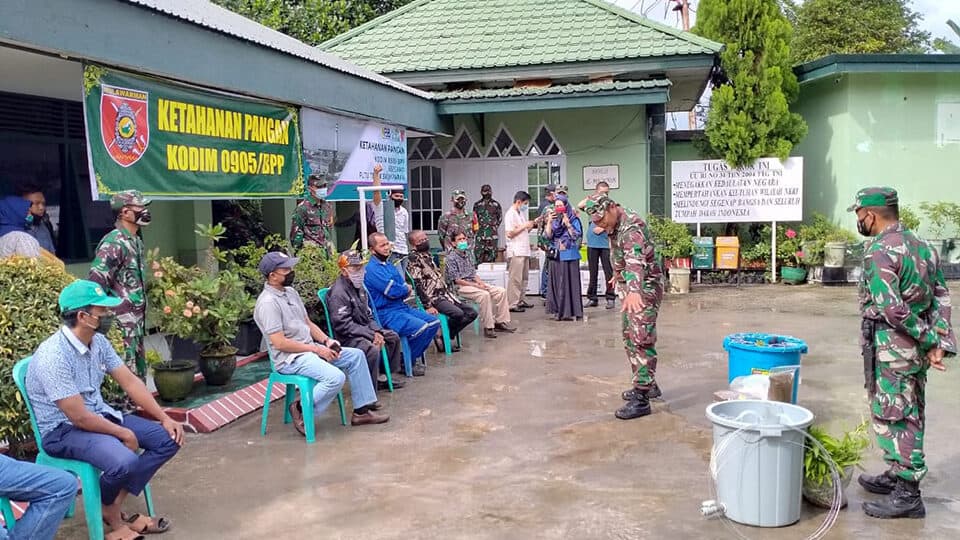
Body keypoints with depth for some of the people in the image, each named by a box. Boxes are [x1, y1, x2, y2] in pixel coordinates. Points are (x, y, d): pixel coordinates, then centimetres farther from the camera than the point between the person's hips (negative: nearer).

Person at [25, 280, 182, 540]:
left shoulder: (98, 341, -1)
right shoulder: (53, 357, -26)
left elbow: (130, 382, 3)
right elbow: (79, 417, -25)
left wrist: (165, 419, -4)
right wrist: (123, 434, -14)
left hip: (100, 415, 9)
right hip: (63, 430, -8)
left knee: (168, 439, -3)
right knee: (124, 462, -34)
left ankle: (116, 506, -1)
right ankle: (110, 512, 1)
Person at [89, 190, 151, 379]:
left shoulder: (136, 241, 13)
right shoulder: (114, 242, -17)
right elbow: (97, 281, -23)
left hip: (136, 319, 9)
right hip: (121, 322, -9)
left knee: (139, 371, 15)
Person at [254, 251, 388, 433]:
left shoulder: (291, 292, 12)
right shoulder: (268, 302, -18)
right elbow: (279, 343, -23)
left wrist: (326, 340, 1)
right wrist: (316, 349, -18)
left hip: (309, 349, 10)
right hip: (290, 358, -10)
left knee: (356, 355, 4)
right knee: (335, 377, -29)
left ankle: (361, 411, 6)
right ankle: (302, 409, -6)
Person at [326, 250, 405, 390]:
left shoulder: (359, 287, 12)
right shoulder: (338, 293, -19)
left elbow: (368, 315, 19)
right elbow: (343, 325, -23)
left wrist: (377, 331, -1)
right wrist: (371, 335, -22)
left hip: (364, 330, 10)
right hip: (346, 337, -10)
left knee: (393, 337, 12)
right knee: (372, 349, -32)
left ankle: (382, 376, 20)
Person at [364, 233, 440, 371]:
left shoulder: (390, 266, 16)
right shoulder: (372, 269, -13)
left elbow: (406, 290, 12)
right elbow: (392, 291, -20)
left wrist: (404, 290, -10)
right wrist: (406, 289, 0)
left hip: (402, 307, 10)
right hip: (386, 313, -10)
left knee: (434, 322, 4)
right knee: (421, 328, -26)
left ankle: (413, 356, 12)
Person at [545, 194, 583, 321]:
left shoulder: (574, 219, -3)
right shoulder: (554, 219, 10)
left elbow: (576, 236, -12)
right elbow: (548, 236, 2)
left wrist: (567, 224, -21)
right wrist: (549, 222, -10)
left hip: (569, 256, -5)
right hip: (555, 255, 5)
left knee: (569, 282, -3)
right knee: (557, 282, 7)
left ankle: (569, 311, 0)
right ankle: (559, 310, 13)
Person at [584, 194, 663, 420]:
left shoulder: (631, 228, -25)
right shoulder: (615, 226, 6)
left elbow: (636, 261, -42)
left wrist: (633, 291, -56)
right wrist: (618, 275, 39)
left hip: (644, 289, -10)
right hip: (631, 290, 10)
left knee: (641, 340, -12)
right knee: (630, 338, 17)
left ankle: (641, 399, -11)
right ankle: (648, 384, 30)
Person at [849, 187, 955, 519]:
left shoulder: (879, 251, -17)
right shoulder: (921, 245, 10)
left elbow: (891, 308, -24)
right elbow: (941, 296, 7)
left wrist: (928, 339, -15)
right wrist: (940, 341, -1)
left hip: (891, 348, -9)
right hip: (916, 349, 9)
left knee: (892, 419, 0)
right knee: (910, 416, 17)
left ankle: (907, 495, 6)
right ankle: (897, 476, 31)